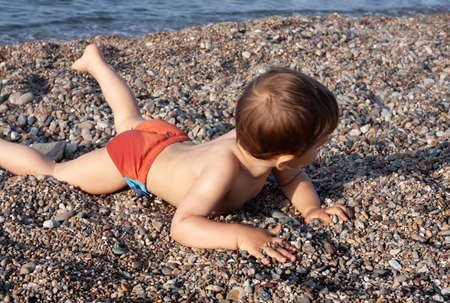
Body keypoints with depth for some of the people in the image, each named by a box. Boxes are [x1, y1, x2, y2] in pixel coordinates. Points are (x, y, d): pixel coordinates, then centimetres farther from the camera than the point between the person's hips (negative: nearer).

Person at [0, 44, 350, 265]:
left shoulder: (254, 139, -23)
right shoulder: (224, 168, -46)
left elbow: (293, 178, -4)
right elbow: (182, 225, -47)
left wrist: (312, 209, -22)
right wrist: (241, 235, -59)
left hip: (170, 140, 7)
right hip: (134, 158, -7)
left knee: (130, 120, 37)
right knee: (51, 172, 6)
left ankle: (95, 61, 57)